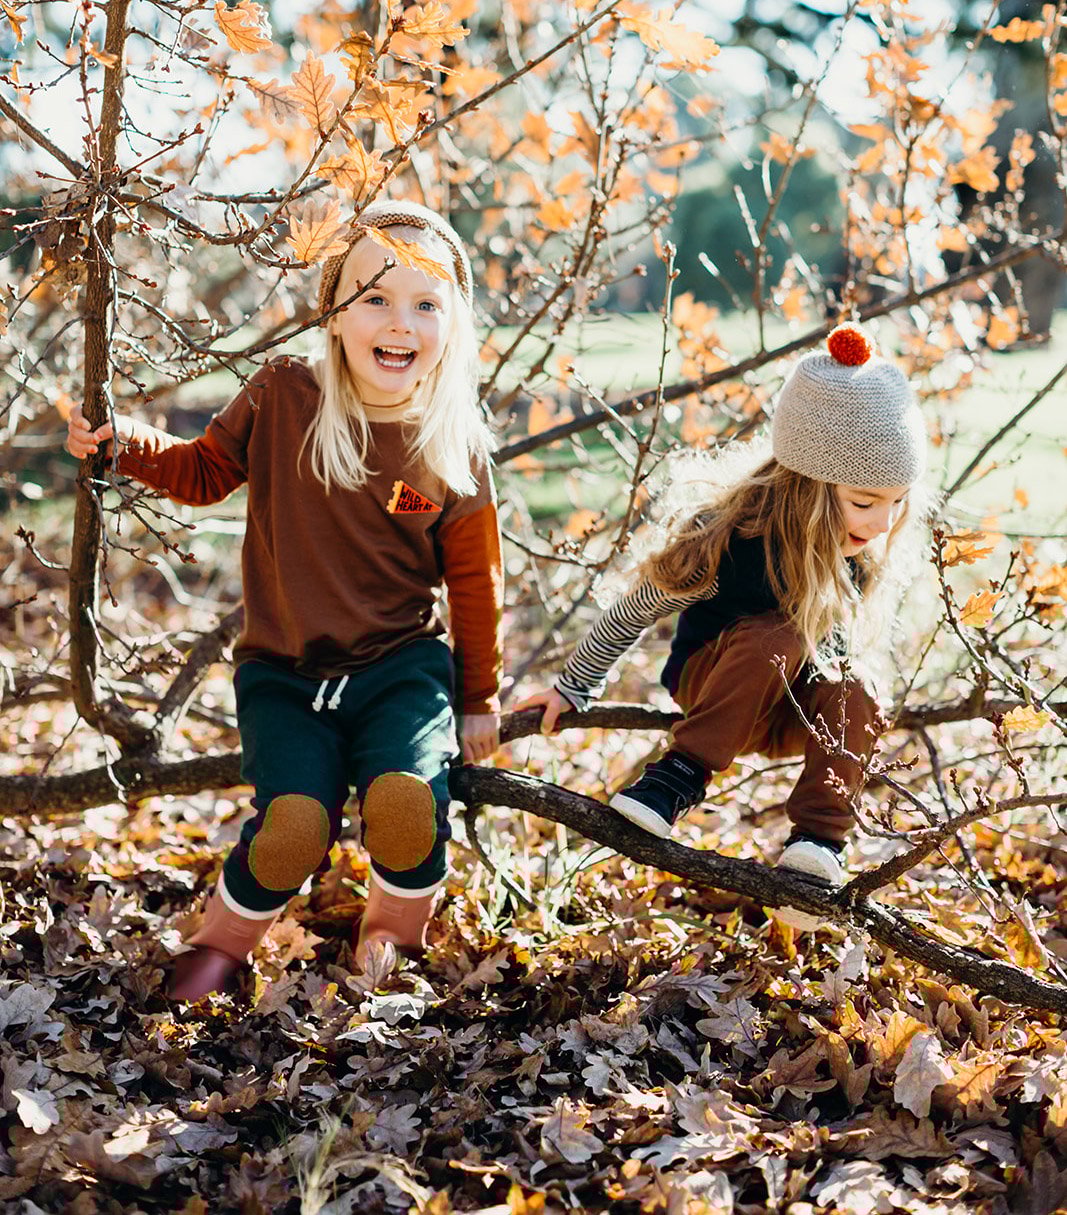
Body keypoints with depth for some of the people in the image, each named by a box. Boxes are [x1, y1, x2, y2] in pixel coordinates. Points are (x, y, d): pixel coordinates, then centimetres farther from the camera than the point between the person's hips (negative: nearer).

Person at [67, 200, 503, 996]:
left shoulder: (456, 450, -4)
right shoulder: (281, 399, -6)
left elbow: (473, 580, 7)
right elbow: (204, 472, 11)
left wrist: (480, 697, 14)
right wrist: (126, 445, -8)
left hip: (403, 668, 0)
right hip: (283, 674, 0)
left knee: (406, 801, -26)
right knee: (294, 825, -22)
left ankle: (396, 933, 8)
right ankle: (224, 939, 11)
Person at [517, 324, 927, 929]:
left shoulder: (866, 551, -14)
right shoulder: (731, 538, -28)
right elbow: (635, 610, -15)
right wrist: (572, 689, -7)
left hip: (798, 709, 4)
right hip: (714, 685, -3)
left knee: (855, 700, -29)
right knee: (776, 639, -35)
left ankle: (817, 844, -26)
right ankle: (680, 778, -28)